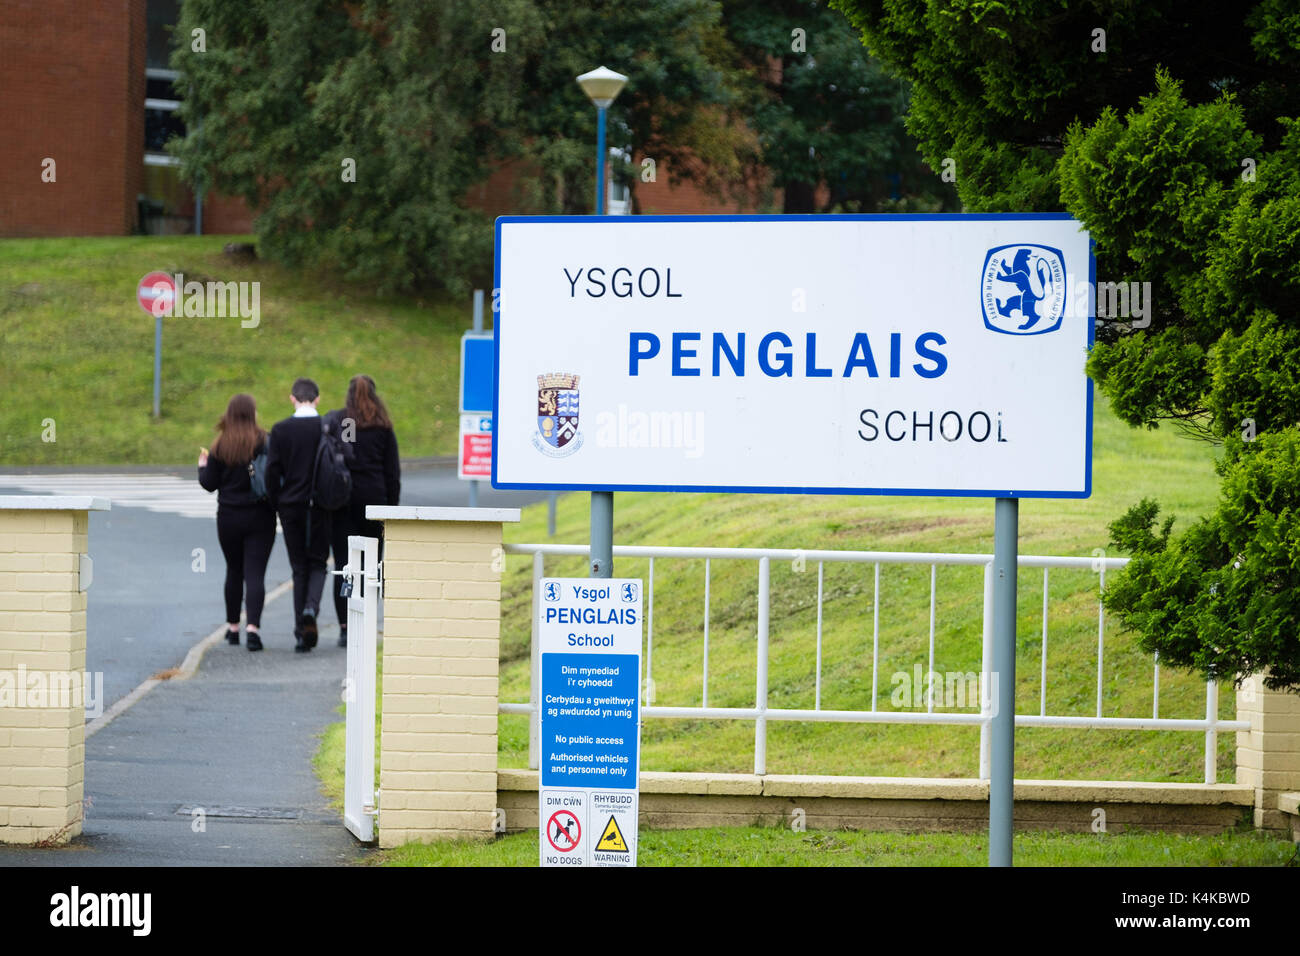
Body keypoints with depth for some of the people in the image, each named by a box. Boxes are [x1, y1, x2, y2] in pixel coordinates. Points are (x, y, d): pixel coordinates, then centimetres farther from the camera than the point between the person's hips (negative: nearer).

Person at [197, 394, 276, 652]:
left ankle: (233, 627, 24)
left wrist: (202, 465, 19)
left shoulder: (220, 446, -3)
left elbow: (209, 483, 0)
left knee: (234, 571, 17)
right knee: (255, 572, -4)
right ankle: (253, 626, -19)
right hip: (259, 515, -2)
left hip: (229, 517, 2)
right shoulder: (264, 442, -9)